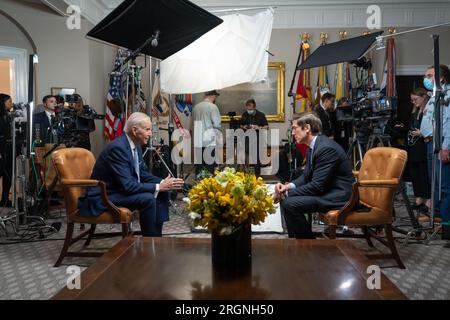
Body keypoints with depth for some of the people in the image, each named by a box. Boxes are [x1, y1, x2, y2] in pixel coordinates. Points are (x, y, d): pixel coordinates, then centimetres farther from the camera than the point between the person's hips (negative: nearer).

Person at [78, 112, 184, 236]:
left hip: (121, 190, 10)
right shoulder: (117, 147, -25)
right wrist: (158, 187, -25)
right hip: (103, 197, -10)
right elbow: (127, 185, -30)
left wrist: (162, 183, -7)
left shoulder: (135, 145, 3)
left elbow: (143, 174, 11)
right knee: (147, 198, -27)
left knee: (162, 193, -1)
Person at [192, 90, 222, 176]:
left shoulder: (196, 106, 8)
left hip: (197, 142, 6)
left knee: (199, 164, 10)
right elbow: (217, 124, -11)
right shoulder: (212, 107, -9)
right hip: (209, 141, -6)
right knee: (209, 164, 1)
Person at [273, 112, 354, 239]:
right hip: (326, 191, 10)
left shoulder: (326, 148, -22)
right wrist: (289, 186, -5)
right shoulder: (313, 146, 8)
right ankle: (297, 238, 15)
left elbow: (317, 186, -24)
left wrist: (288, 193, -17)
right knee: (286, 199, 6)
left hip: (339, 196, -10)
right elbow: (306, 176, 14)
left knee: (289, 203, -21)